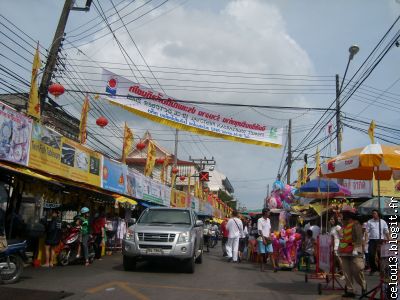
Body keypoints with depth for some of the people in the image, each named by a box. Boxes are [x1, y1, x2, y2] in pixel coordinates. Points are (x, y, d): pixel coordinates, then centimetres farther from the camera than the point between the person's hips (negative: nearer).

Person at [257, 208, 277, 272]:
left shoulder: (268, 220, 13)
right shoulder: (260, 220, -8)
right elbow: (260, 231, -12)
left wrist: (270, 236, 1)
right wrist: (263, 239, -16)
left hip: (268, 239, 5)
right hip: (262, 239, -5)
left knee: (271, 253, -3)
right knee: (262, 254, 1)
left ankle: (274, 267, -8)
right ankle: (262, 267, 10)